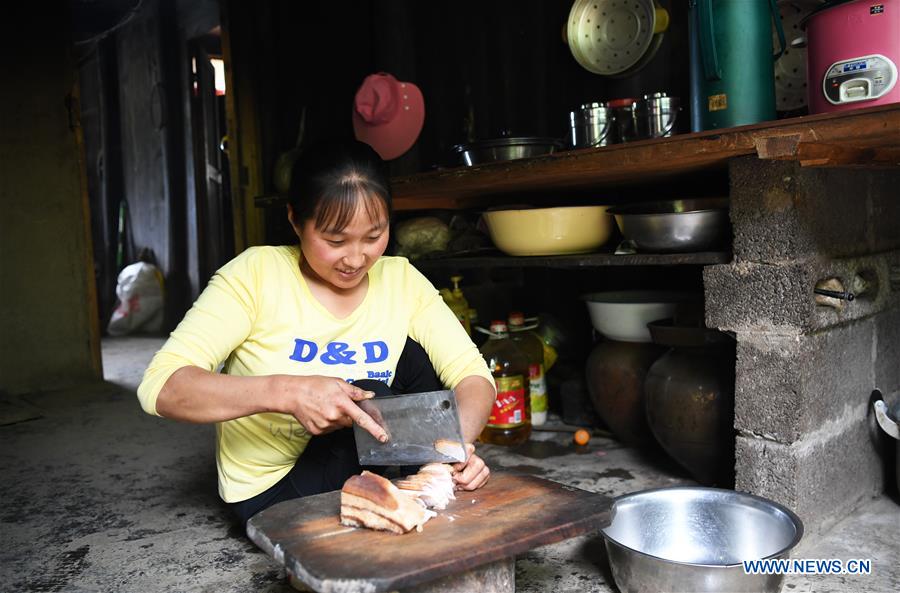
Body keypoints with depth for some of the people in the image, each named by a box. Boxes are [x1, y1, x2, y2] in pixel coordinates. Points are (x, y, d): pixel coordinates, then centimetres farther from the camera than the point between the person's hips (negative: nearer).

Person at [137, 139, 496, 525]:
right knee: (369, 396, -27)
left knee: (414, 355, -15)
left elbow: (473, 374, -13)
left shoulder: (402, 280, -7)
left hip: (366, 474, 4)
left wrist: (459, 440, -35)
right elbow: (159, 386, -26)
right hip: (272, 492, -3)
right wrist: (287, 392, -40)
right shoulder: (256, 273, -17)